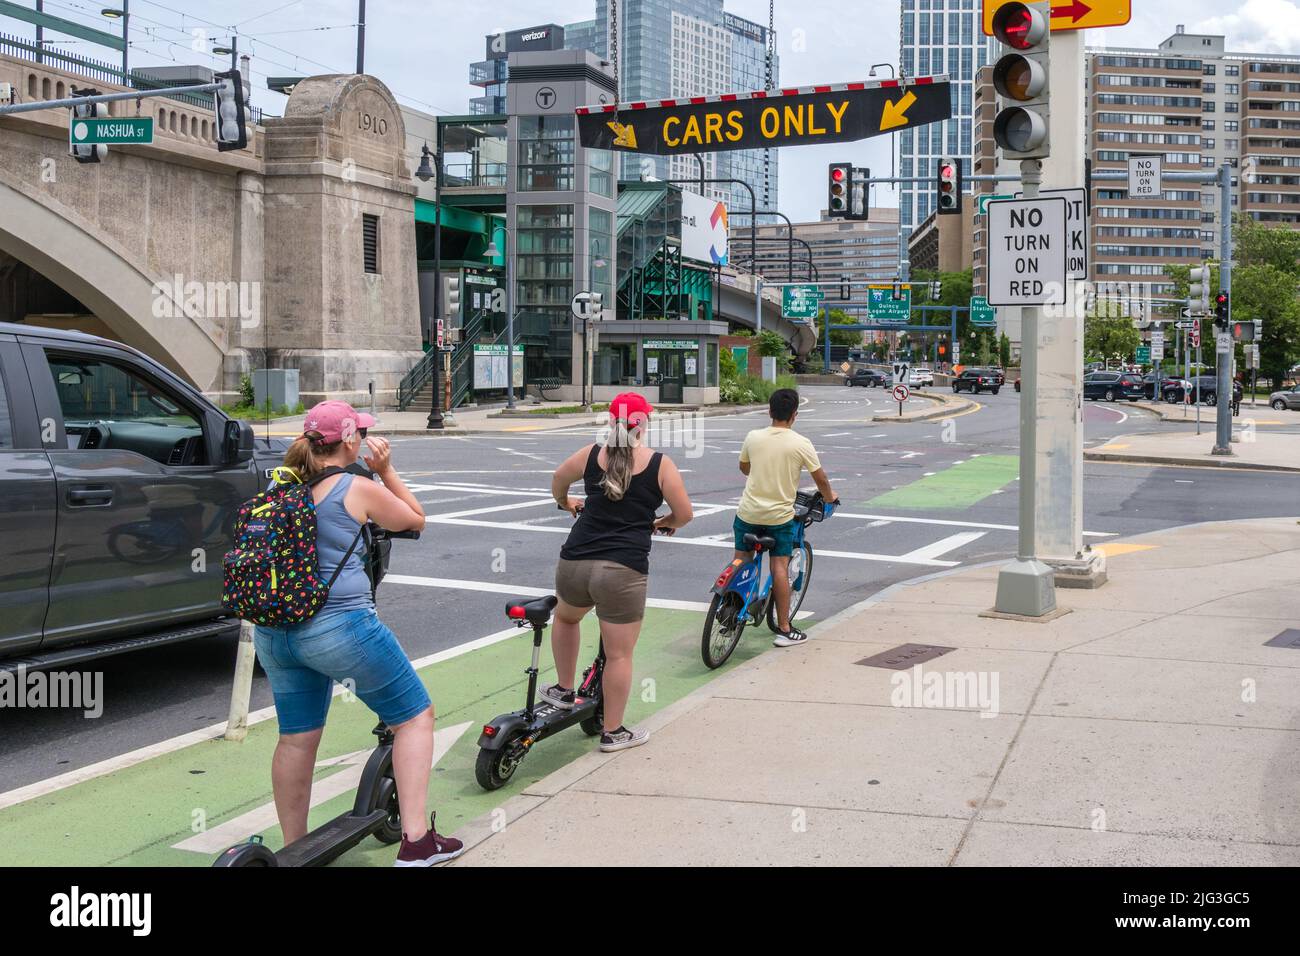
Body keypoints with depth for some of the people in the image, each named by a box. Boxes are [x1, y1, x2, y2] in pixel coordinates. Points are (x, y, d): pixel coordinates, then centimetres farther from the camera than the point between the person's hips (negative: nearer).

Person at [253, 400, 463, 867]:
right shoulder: (358, 489, -7)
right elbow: (415, 519, 8)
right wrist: (385, 470, 12)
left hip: (273, 632, 7)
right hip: (339, 626, -7)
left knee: (296, 739, 18)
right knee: (414, 717, 6)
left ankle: (293, 847, 27)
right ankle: (415, 840, 1)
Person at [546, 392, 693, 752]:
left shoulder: (591, 454, 7)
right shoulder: (660, 463, -1)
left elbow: (558, 479, 25)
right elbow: (685, 513, 2)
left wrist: (565, 502, 46)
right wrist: (664, 522, 24)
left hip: (575, 562, 3)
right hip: (623, 570, -3)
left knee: (566, 617, 34)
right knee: (619, 654, 8)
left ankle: (564, 690, 39)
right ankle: (613, 732, 17)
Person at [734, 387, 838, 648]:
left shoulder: (753, 437, -3)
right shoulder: (801, 444, -11)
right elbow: (821, 479, -3)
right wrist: (830, 497, 18)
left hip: (748, 512, 2)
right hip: (780, 516, -2)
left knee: (741, 562, 17)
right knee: (780, 567, 2)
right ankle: (784, 629, 5)